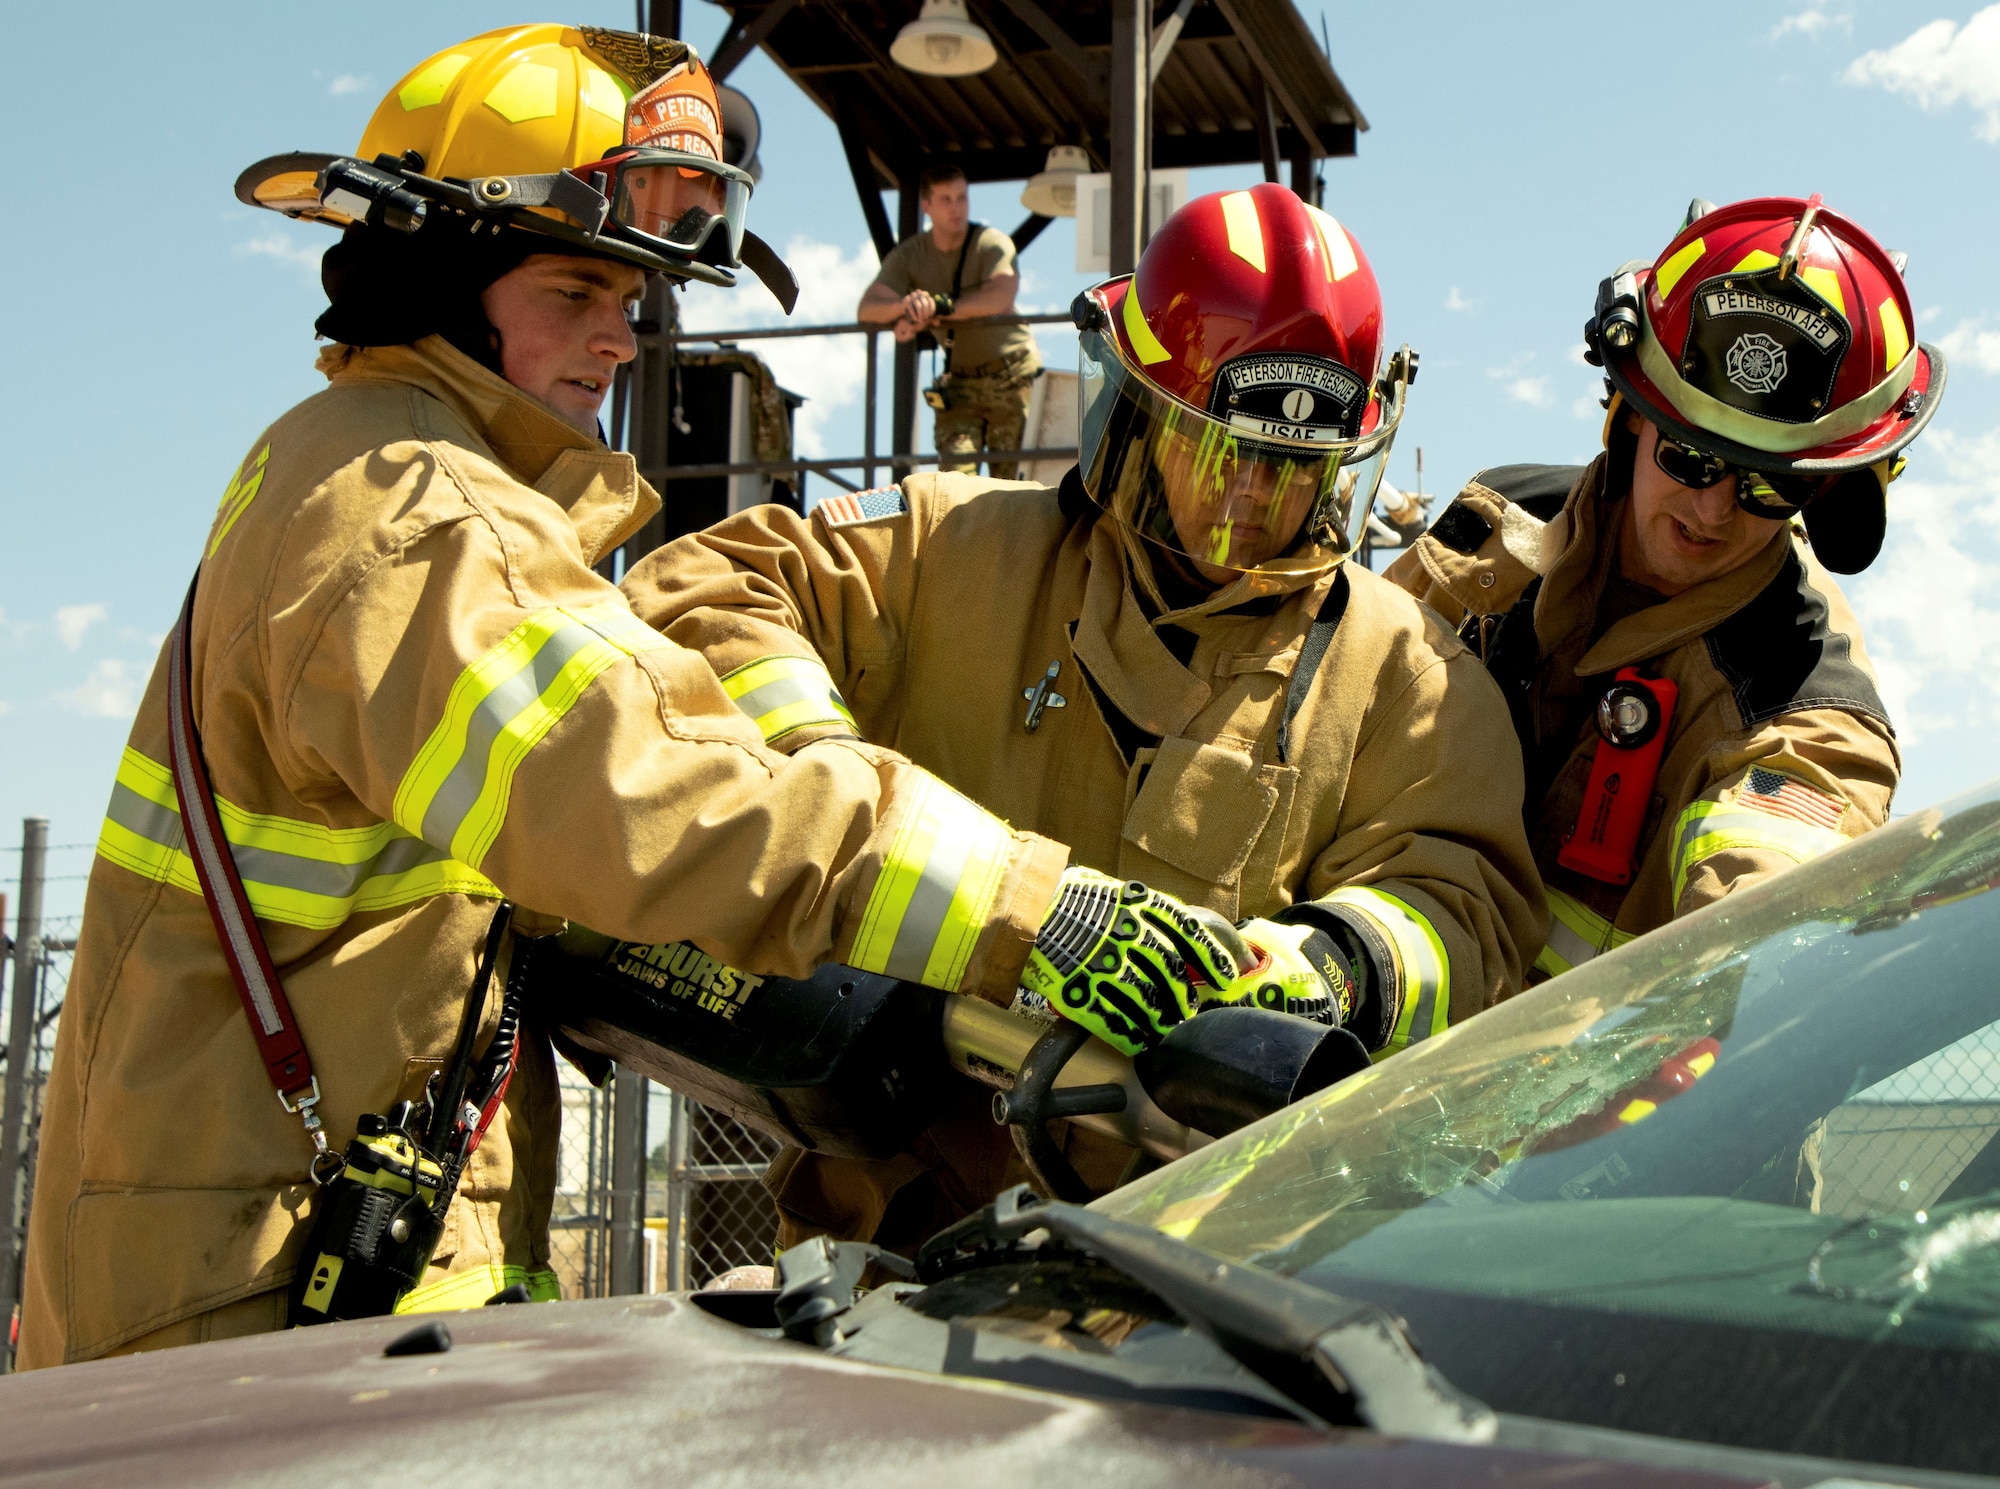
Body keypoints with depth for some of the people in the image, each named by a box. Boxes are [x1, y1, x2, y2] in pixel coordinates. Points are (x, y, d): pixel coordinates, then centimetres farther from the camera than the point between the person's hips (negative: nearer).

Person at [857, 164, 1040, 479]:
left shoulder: (991, 242, -10)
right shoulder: (909, 255, 1)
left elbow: (1001, 297, -29)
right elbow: (866, 309, -11)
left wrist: (935, 309, -31)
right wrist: (906, 305, -34)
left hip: (1009, 375, -3)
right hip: (959, 379, 3)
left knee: (1008, 474, -5)